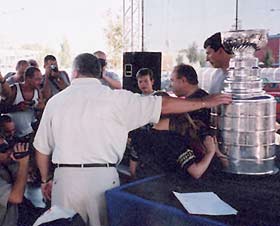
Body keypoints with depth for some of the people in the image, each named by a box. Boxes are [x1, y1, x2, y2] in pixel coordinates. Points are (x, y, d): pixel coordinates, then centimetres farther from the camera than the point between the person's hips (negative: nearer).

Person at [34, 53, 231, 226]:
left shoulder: (55, 101, 7)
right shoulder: (115, 98, -2)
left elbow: (42, 148, 13)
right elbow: (163, 105, -1)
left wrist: (45, 180, 28)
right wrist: (205, 102, 8)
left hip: (65, 178, 2)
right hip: (103, 177, -2)